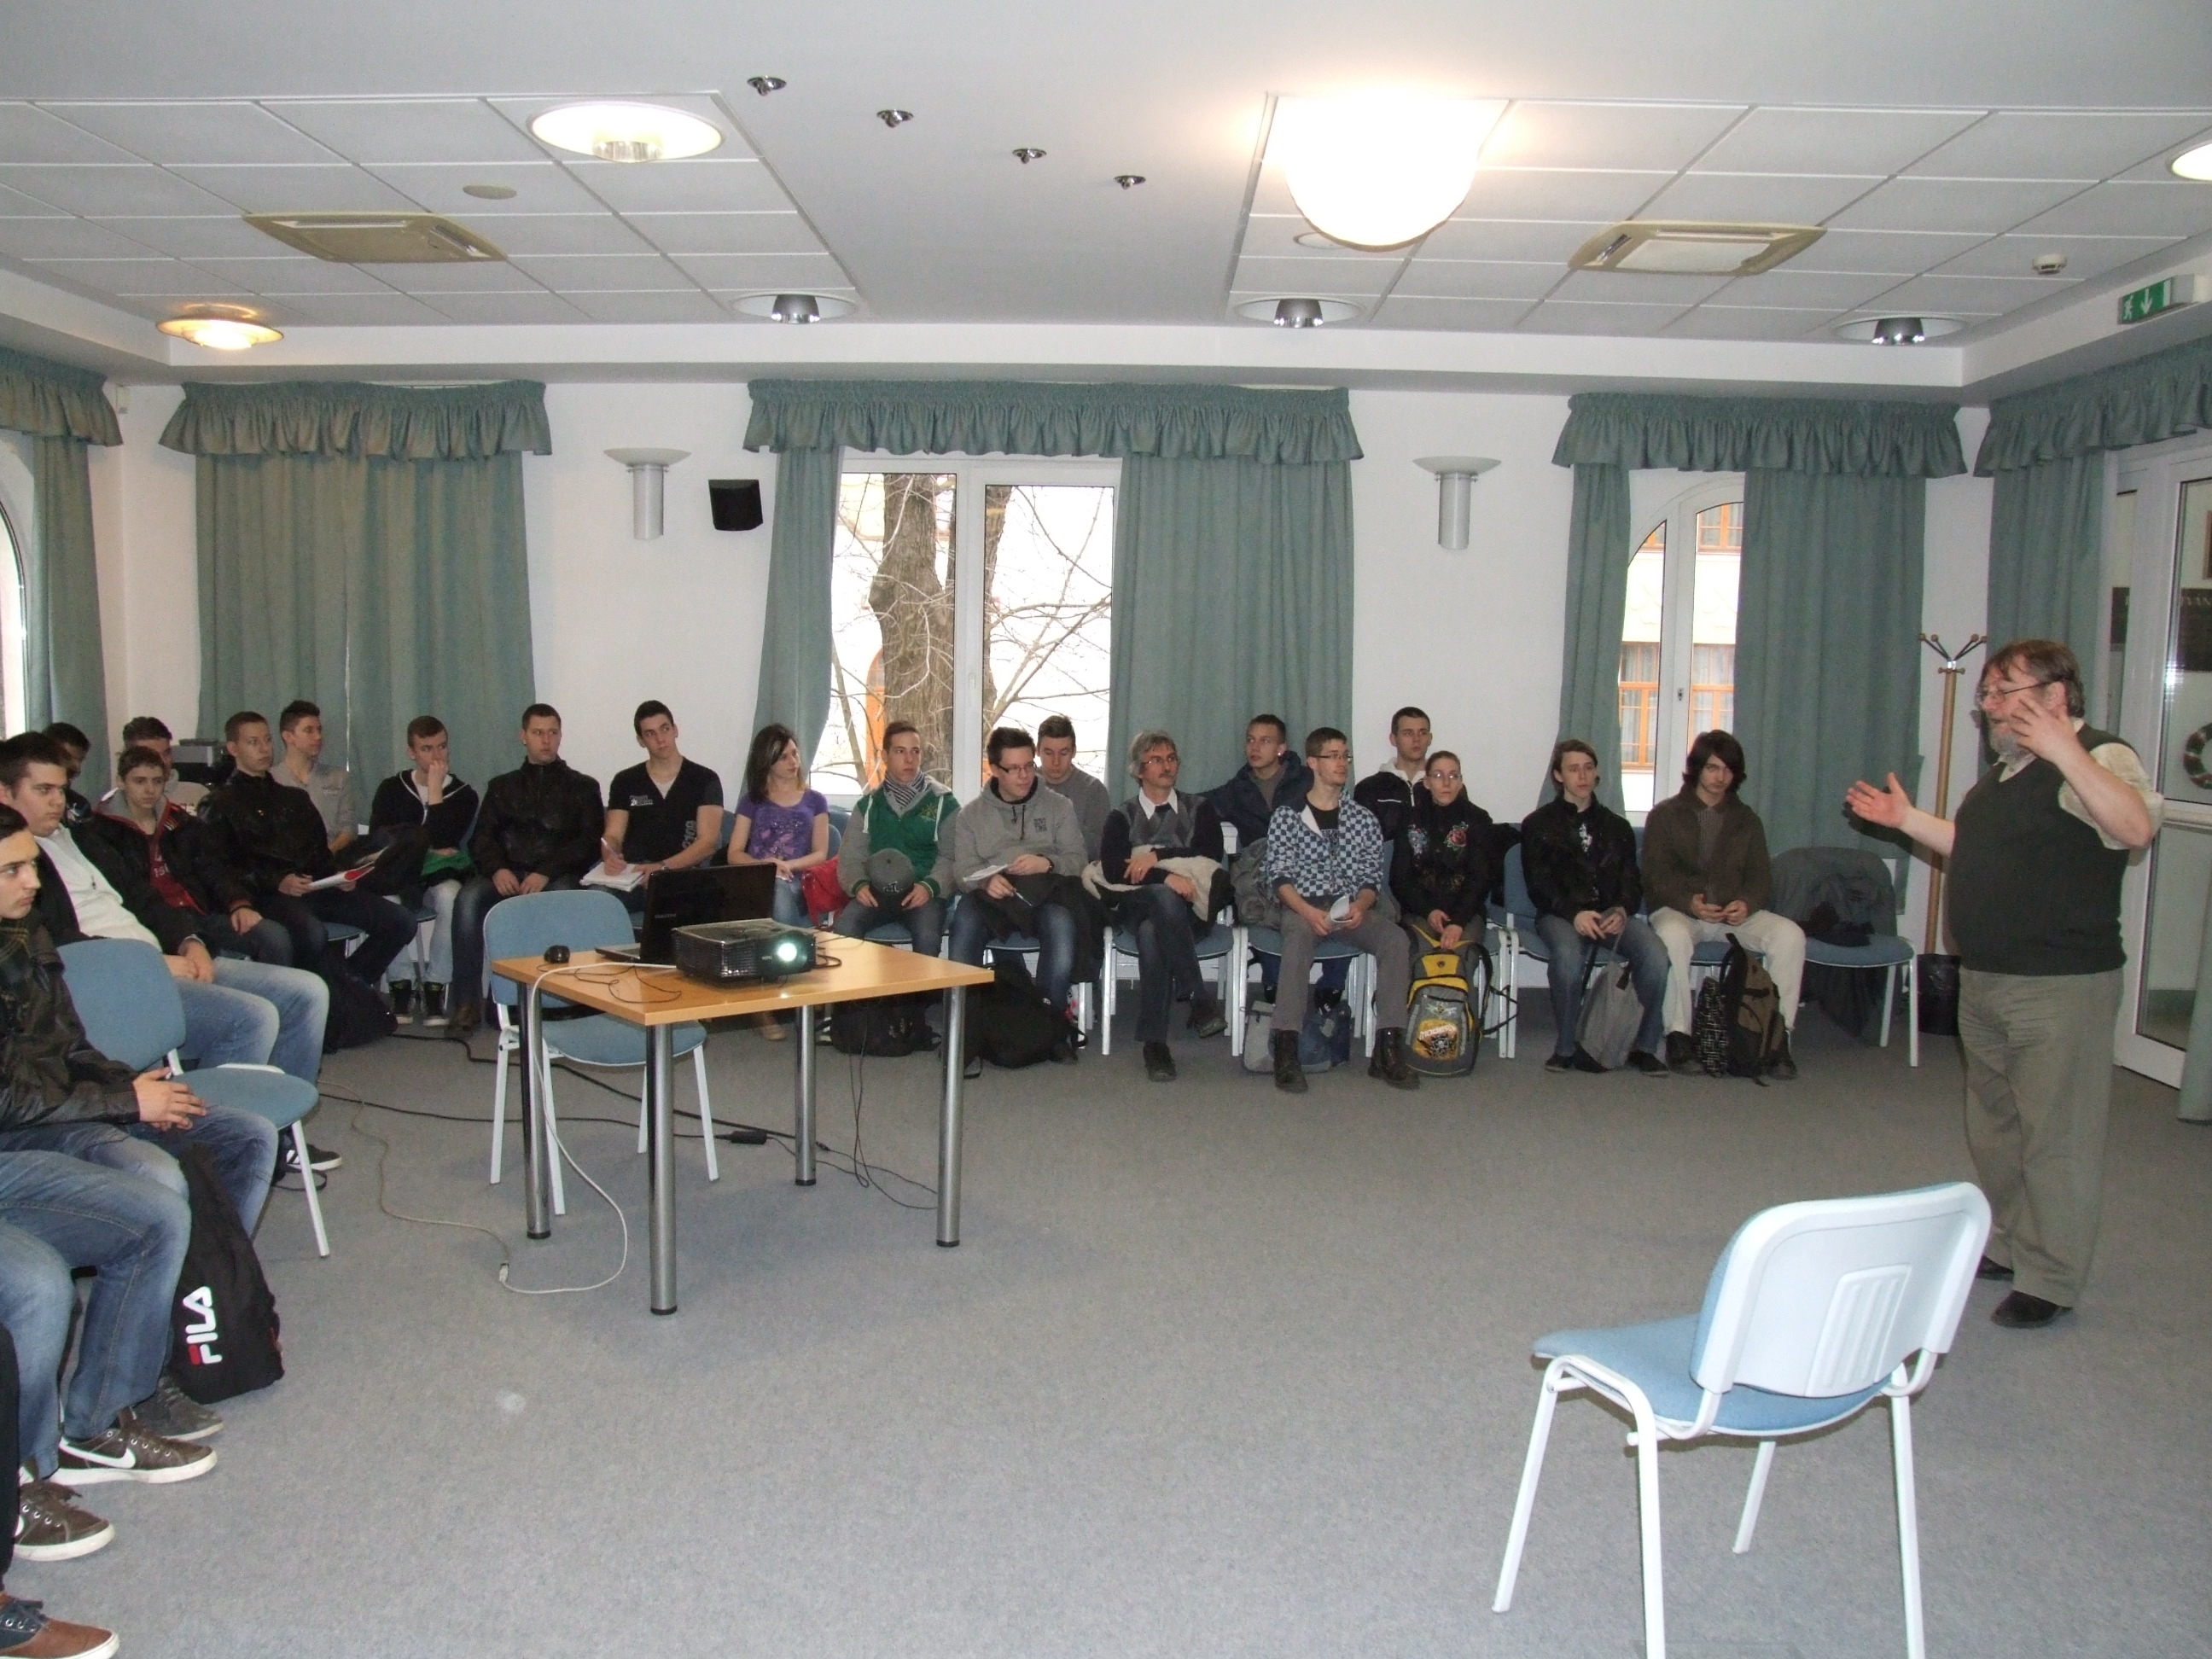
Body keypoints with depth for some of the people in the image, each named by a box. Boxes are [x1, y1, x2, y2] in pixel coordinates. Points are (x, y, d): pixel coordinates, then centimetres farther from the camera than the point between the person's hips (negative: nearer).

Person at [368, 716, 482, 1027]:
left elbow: (443, 841, -12)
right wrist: (426, 848, -6)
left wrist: (435, 788, -8)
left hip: (442, 876, -1)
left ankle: (435, 989, -26)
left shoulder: (463, 794, 5)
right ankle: (400, 988, -20)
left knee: (450, 897, -37)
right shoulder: (392, 789, 11)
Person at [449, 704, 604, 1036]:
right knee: (468, 900, -30)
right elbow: (481, 839, 14)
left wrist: (546, 872, -13)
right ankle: (466, 1002, -27)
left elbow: (590, 843, 4)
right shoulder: (503, 786, 26)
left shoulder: (582, 786, 18)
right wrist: (497, 869, -10)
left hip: (559, 875, -2)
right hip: (507, 874, 2)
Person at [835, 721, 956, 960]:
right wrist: (858, 884, -8)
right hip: (877, 891, 2)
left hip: (923, 894, -2)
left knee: (927, 936, -33)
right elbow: (850, 856, 13)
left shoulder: (943, 802, 8)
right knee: (844, 926, -28)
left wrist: (930, 886, -16)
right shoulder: (868, 804, 16)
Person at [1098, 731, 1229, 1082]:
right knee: (1164, 899, -39)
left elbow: (1212, 853, 1)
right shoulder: (1122, 816, 19)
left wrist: (1157, 855, -8)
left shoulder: (1199, 808, 22)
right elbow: (1113, 868, -1)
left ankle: (1154, 1041, -37)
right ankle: (1200, 1001, -39)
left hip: (1190, 910, 0)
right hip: (1137, 906, 0)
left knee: (1152, 932, -38)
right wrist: (1165, 877, -16)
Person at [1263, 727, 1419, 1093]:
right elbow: (1279, 876, -1)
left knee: (1395, 938, -27)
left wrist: (1360, 906, -11)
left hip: (1352, 908, 3)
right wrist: (1307, 911, -19)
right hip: (1303, 906, -3)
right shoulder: (1287, 816, 8)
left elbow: (1373, 877, 11)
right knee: (1298, 938, -38)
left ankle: (1388, 1048, -29)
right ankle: (1286, 1048, -42)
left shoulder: (1363, 819, 16)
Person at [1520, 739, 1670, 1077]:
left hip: (1611, 913, 3)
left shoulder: (1616, 826, 23)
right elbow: (1539, 884, 0)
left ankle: (1646, 1046, -13)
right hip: (1560, 914, -3)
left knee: (1655, 953, -29)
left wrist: (1622, 910, -11)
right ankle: (1566, 1047, -20)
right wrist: (1574, 913, -19)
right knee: (1568, 954, -38)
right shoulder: (1538, 824, 13)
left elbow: (1632, 881, 13)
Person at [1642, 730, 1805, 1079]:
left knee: (1790, 934, -25)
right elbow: (1656, 876, -2)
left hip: (1735, 913, 3)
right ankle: (1679, 1035, -30)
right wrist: (1689, 902, -22)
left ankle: (1778, 1035, -20)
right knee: (1672, 936, -39)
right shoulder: (1666, 815, 8)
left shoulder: (1746, 819, 18)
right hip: (1678, 909, -3)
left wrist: (1747, 903, -14)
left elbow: (1760, 876, 11)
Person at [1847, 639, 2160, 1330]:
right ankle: (2005, 1246, 33)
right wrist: (1907, 820, 19)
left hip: (2060, 986, -10)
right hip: (1984, 981, 10)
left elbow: (2136, 827, -32)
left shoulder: (2099, 759, -12)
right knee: (1993, 1125, 19)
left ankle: (2050, 1279, 7)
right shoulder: (2005, 771, 17)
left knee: (2055, 1135, -2)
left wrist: (2064, 752, -37)